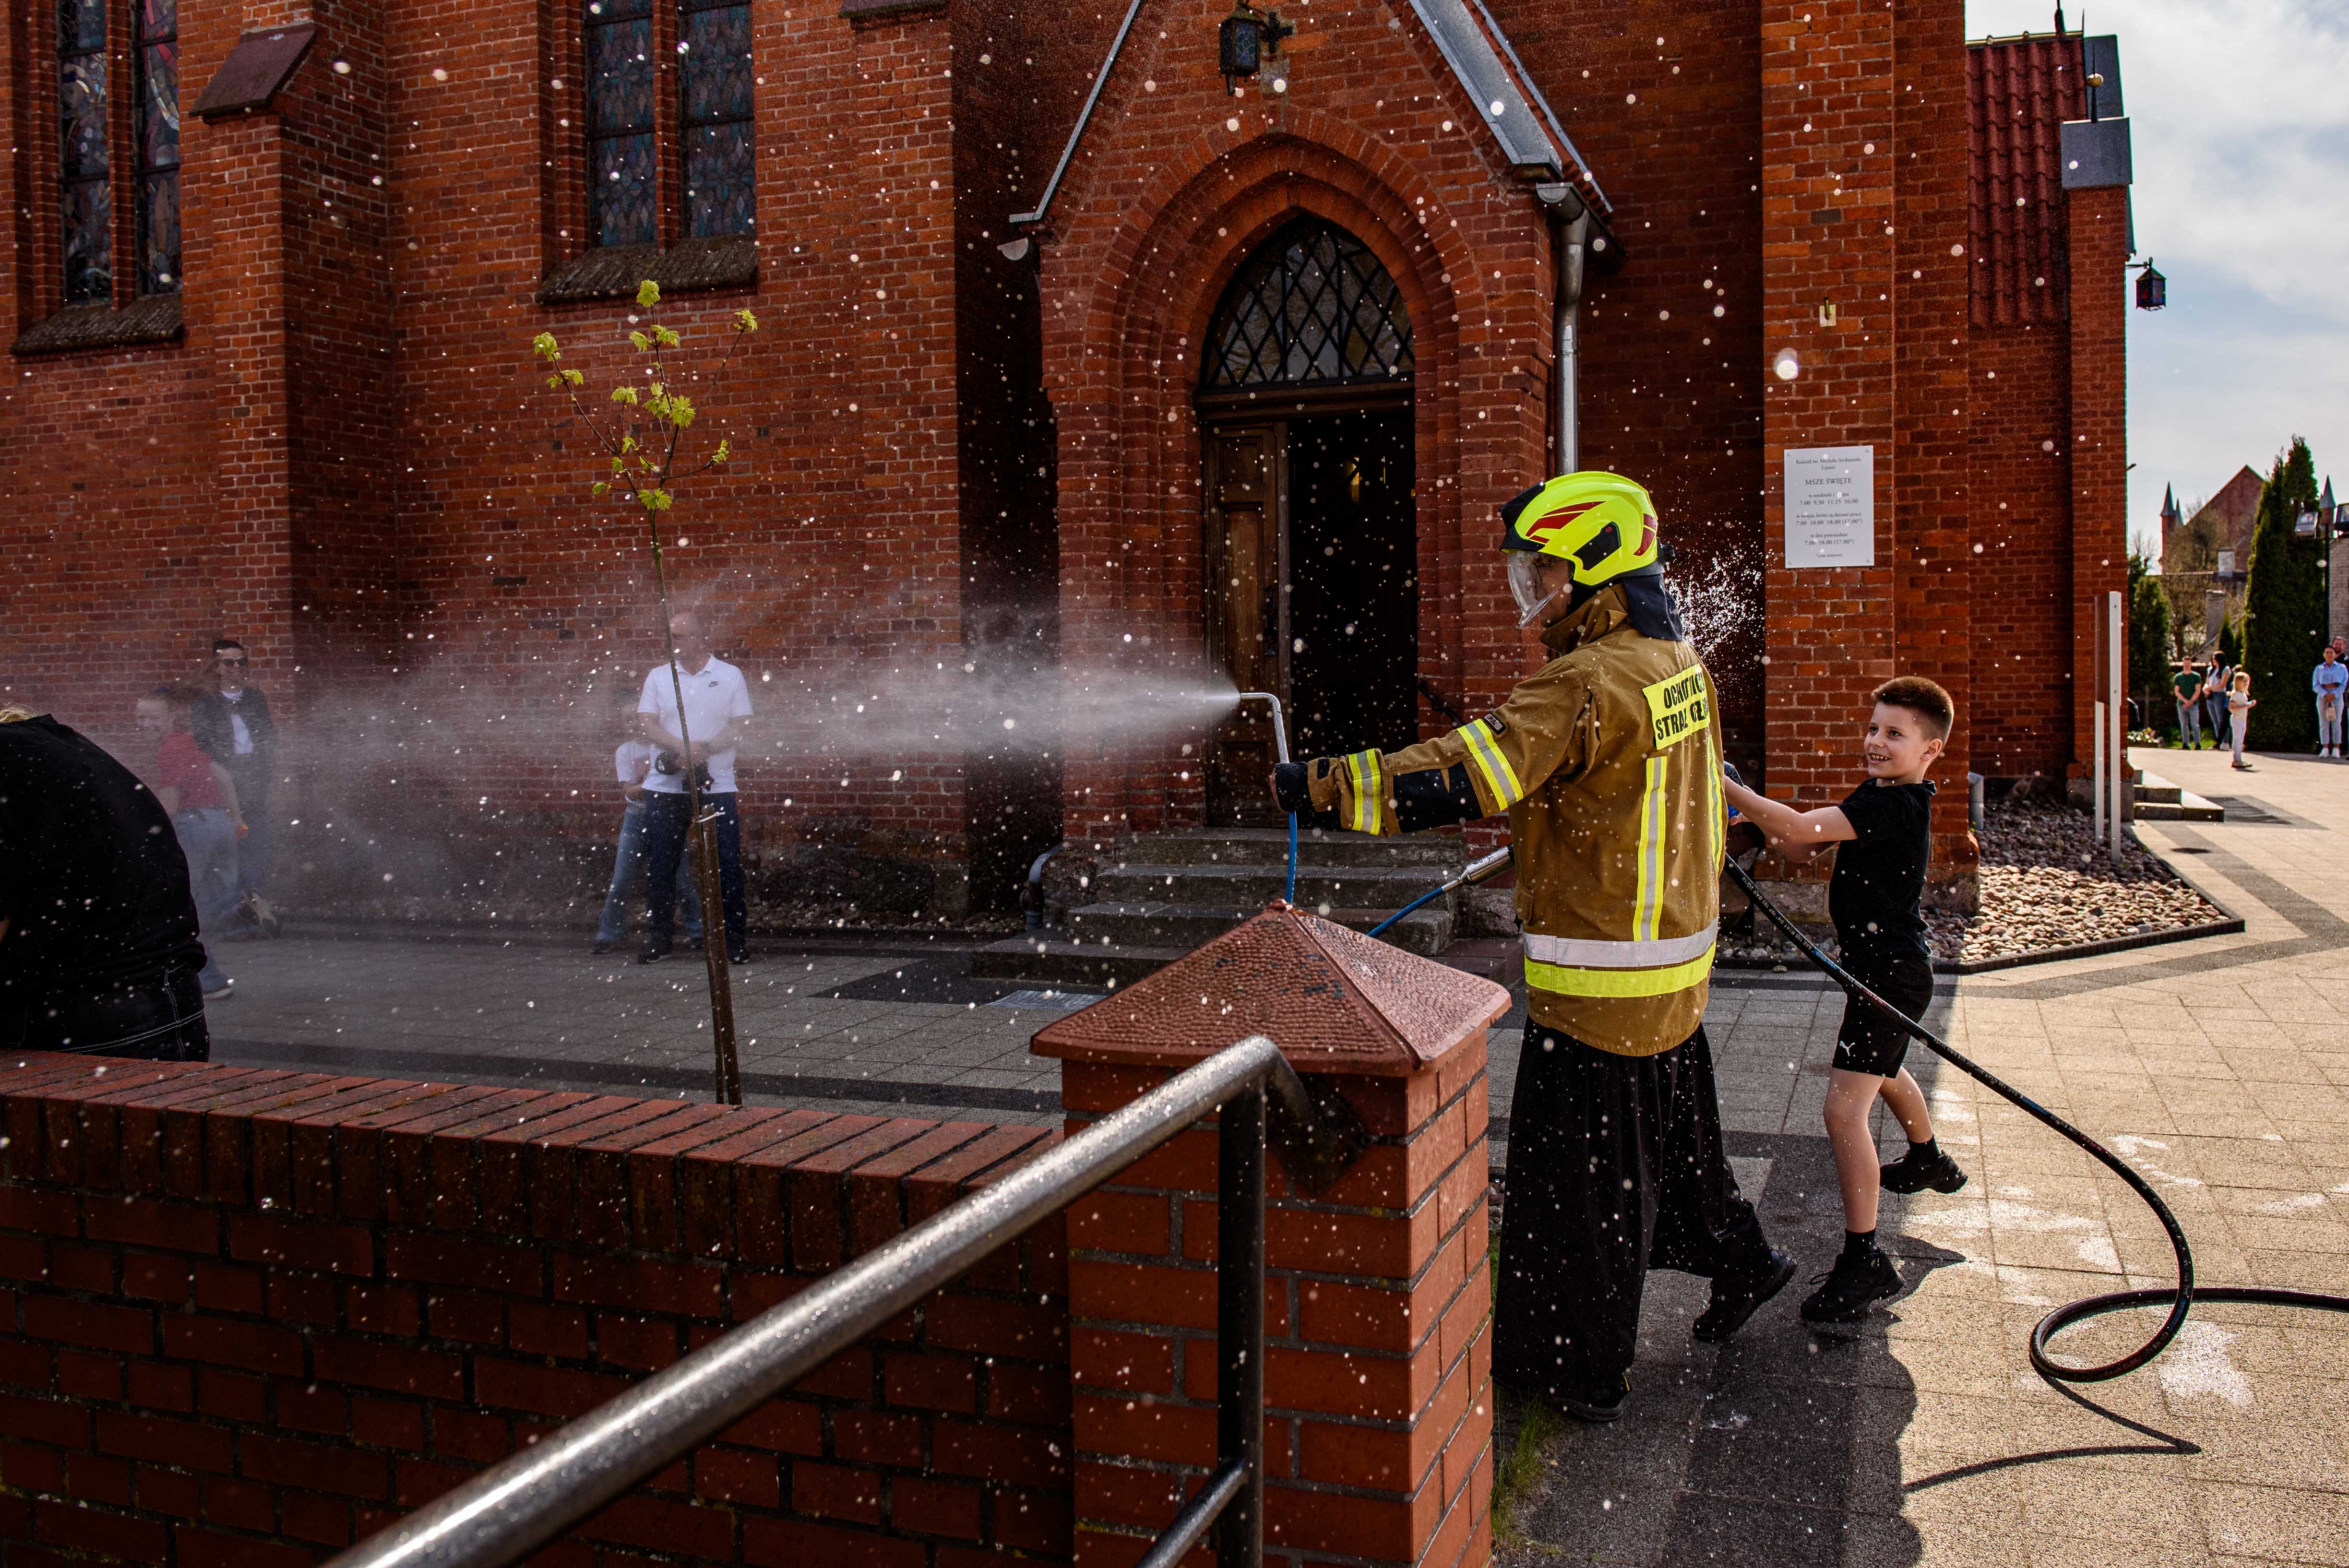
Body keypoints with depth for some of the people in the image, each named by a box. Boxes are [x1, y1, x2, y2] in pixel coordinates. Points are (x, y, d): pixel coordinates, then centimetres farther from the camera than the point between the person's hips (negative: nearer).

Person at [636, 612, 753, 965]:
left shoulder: (729, 676, 5)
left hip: (716, 786, -2)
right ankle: (659, 938, 16)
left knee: (727, 865, -2)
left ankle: (736, 939, 5)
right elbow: (647, 723, 0)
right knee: (660, 866, 5)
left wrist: (706, 749, -18)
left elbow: (740, 725, -1)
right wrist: (681, 747, -18)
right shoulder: (658, 677, 11)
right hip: (665, 786, 2)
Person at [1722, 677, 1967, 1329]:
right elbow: (1801, 847, 4)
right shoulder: (1875, 797, 7)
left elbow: (1801, 829, -34)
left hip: (1891, 973, -11)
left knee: (1844, 1107, -16)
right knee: (1884, 1072, 34)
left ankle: (1864, 1259, -12)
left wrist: (1729, 791, -34)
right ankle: (1929, 1162, 62)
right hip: (1882, 965, 11)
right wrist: (1762, 818, -15)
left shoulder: (1898, 806, -24)